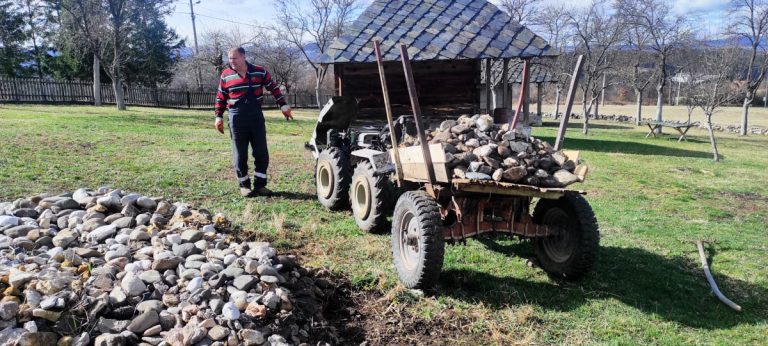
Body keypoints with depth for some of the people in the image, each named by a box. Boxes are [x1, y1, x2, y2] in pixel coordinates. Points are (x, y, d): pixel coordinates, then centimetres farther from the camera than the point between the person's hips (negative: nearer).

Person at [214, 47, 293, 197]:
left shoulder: (260, 72, 0)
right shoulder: (226, 75, 2)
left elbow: (274, 88, 8)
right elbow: (220, 97, 10)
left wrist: (283, 105, 3)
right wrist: (218, 116, 4)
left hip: (256, 117, 1)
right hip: (237, 119, 0)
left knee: (262, 153, 2)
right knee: (240, 155, 3)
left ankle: (260, 184, 14)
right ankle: (244, 185, 15)